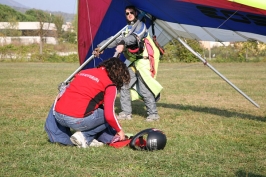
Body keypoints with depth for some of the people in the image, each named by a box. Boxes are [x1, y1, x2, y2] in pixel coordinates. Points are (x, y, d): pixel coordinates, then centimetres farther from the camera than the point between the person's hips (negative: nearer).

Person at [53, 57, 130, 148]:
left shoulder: (84, 72, 20)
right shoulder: (110, 85, 1)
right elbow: (109, 115, -6)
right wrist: (119, 130, 13)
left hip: (58, 116, 7)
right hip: (77, 120, -7)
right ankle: (85, 137, 0)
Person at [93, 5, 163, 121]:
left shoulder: (140, 25, -5)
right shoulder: (126, 30, 16)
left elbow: (135, 37, -26)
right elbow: (116, 39, 5)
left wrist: (123, 43, -45)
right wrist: (100, 47, -11)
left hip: (144, 61, -8)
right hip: (135, 63, 8)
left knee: (144, 88, -14)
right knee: (124, 84, 4)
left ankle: (153, 114, -5)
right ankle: (126, 113, 10)